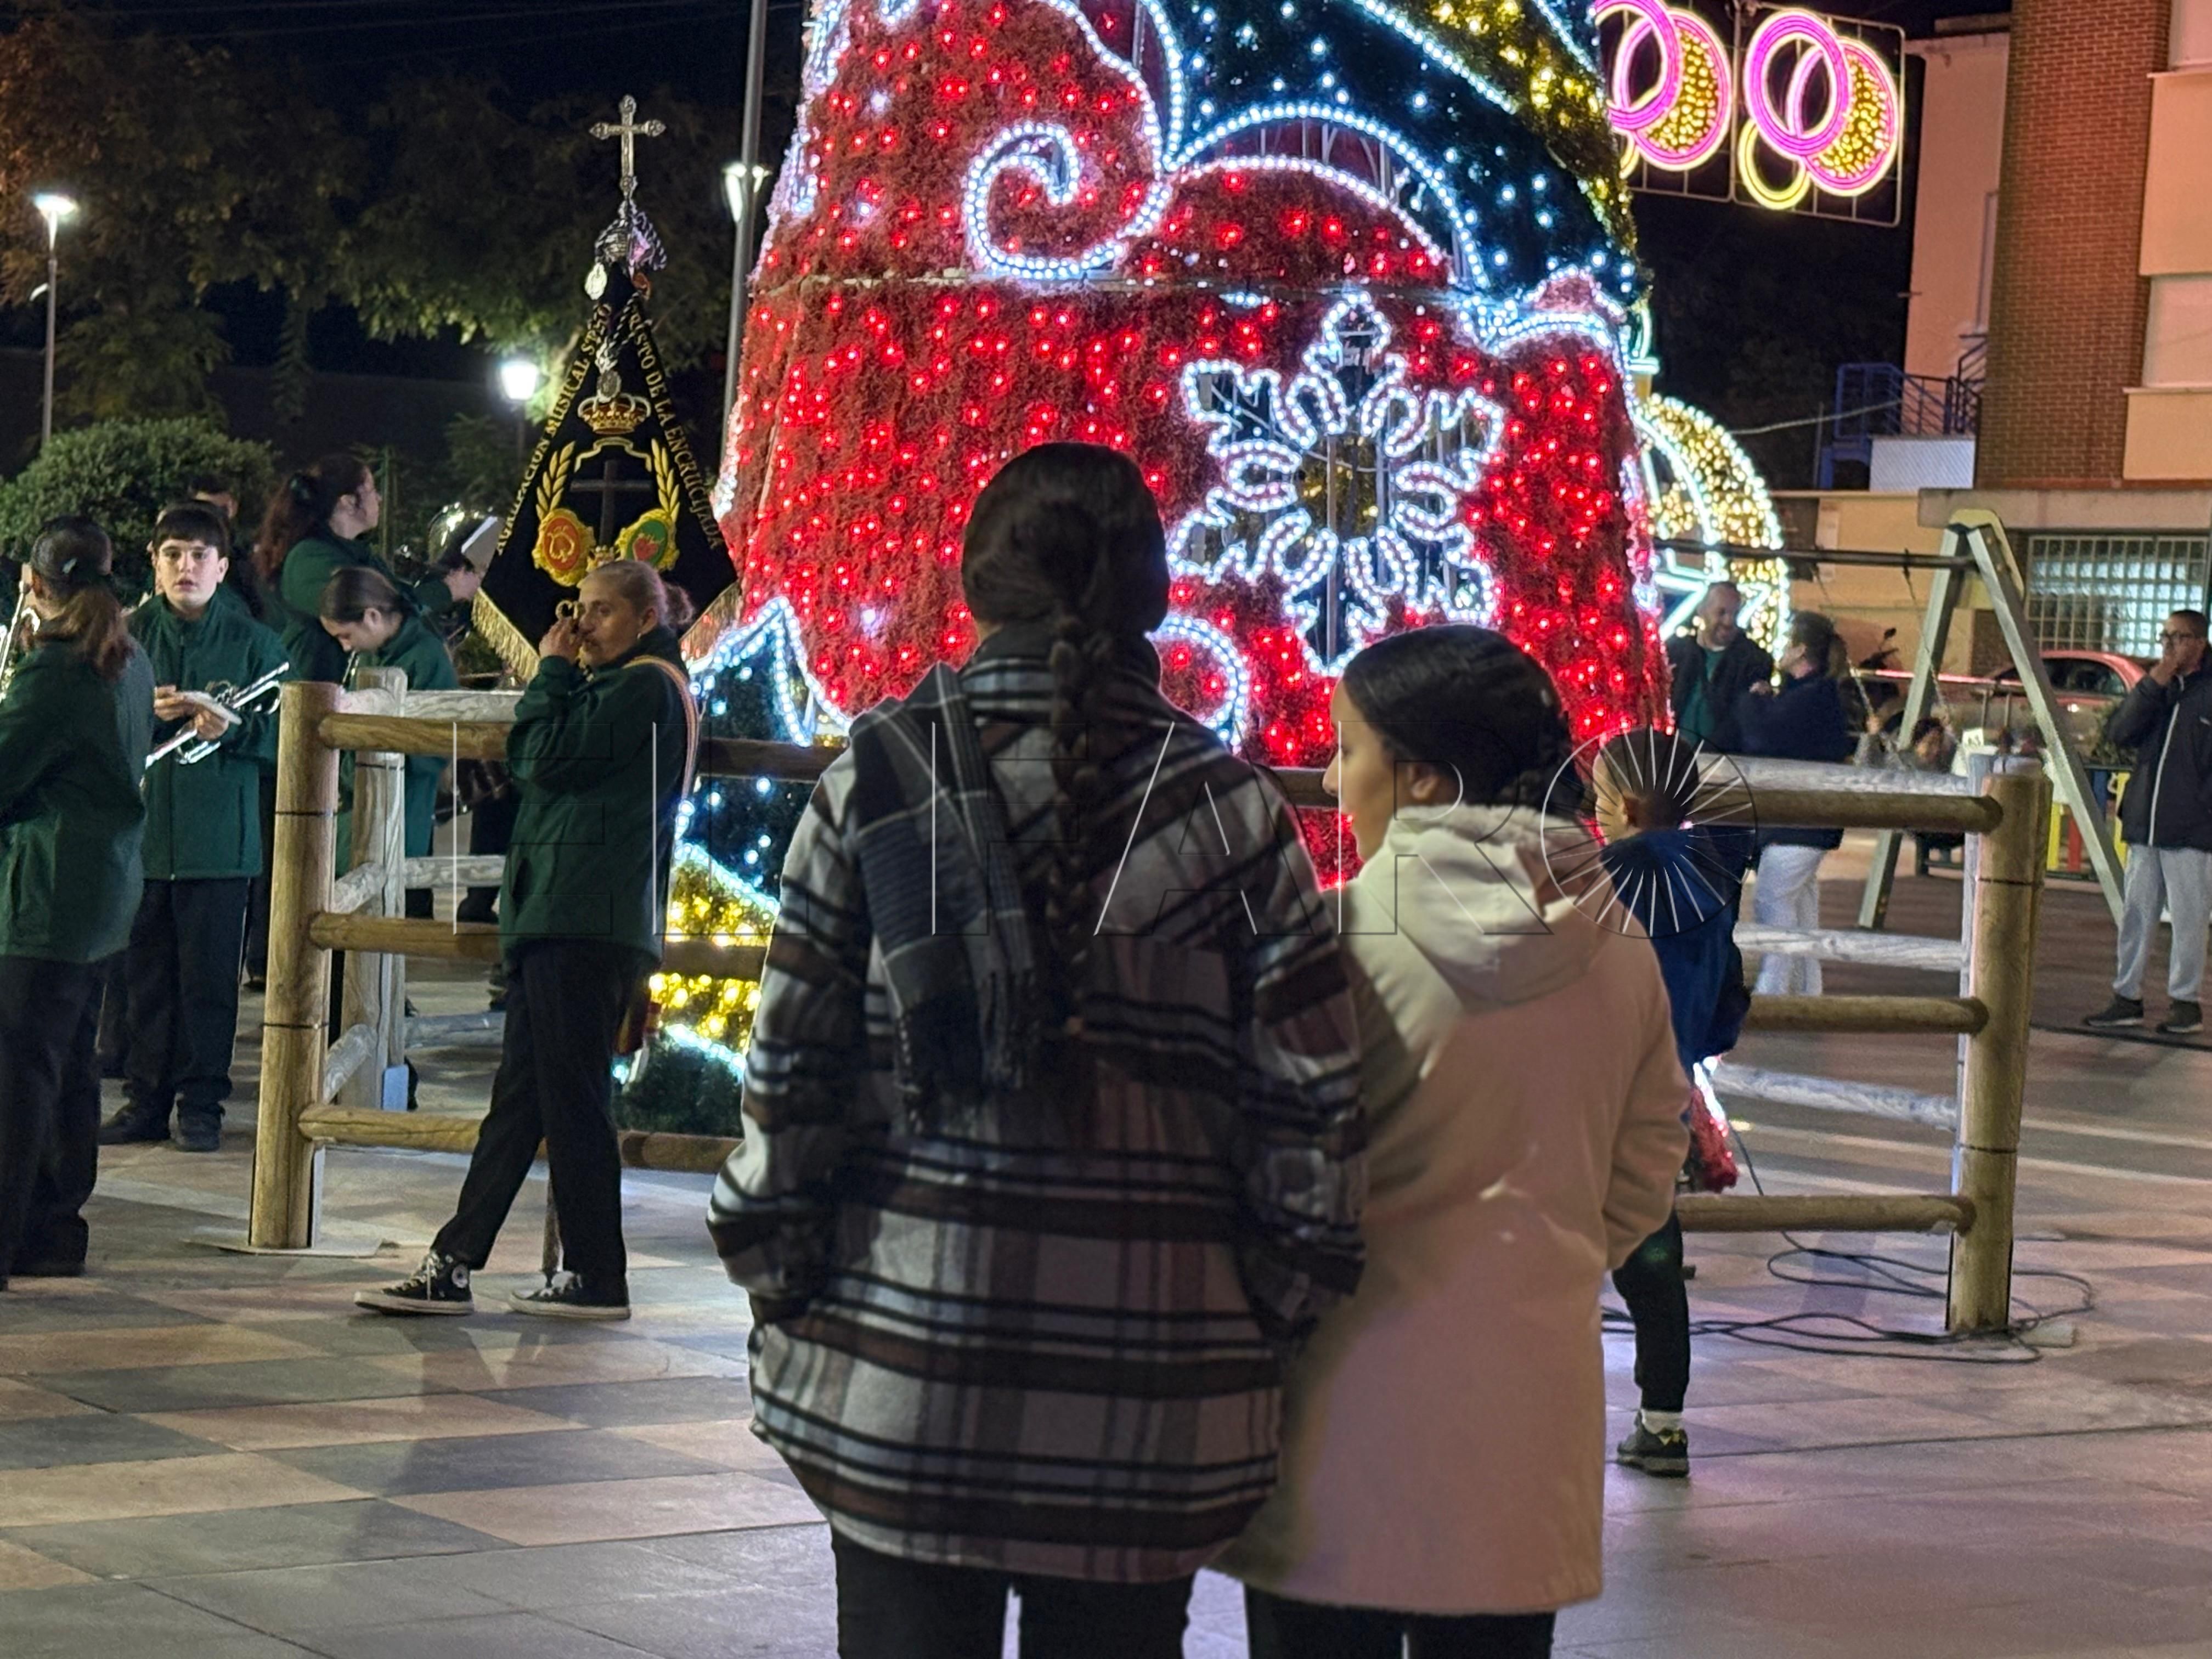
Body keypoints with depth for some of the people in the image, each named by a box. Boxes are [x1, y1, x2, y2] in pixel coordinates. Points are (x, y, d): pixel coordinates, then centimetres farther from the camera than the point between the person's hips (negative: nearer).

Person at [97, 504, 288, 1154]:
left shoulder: (254, 642, 3)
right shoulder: (129, 635, 5)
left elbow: (280, 735, 1)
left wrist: (233, 730, -17)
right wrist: (146, 712, -13)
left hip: (219, 835, -1)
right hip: (141, 827, 1)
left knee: (209, 974, 1)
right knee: (145, 972, 5)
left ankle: (202, 1104, 9)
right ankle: (145, 1098, 13)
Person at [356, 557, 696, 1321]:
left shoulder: (644, 686, -9)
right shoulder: (622, 685, 23)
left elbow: (547, 760, -14)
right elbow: (535, 761, 22)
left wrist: (553, 671, -5)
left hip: (584, 925, -11)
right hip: (567, 919, 11)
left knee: (571, 1096, -6)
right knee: (520, 1096, 8)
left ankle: (597, 1279, -1)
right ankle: (451, 1264, 9)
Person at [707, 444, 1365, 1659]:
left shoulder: (876, 782, -2)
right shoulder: (1229, 807, 0)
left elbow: (790, 1066, -2)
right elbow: (1311, 1095, -1)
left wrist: (776, 1278, 8)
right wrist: (1281, 1309, 8)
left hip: (906, 1374, 0)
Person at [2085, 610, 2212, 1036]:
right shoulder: (2157, 689, 16)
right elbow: (2120, 733, 3)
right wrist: (2151, 686, -6)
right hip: (2145, 825, 6)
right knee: (2135, 915, 8)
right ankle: (2127, 997, 14)